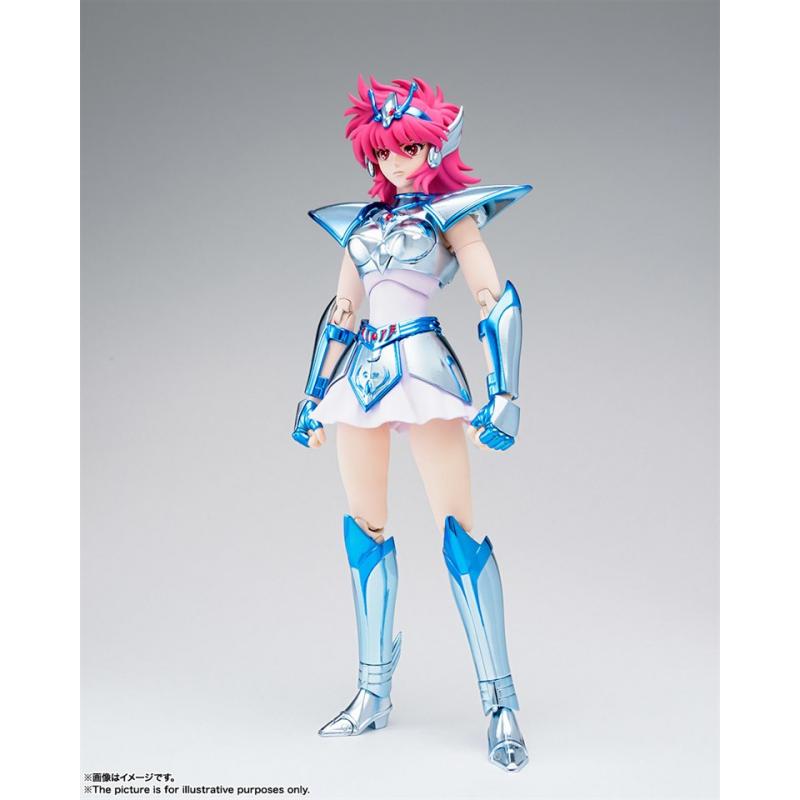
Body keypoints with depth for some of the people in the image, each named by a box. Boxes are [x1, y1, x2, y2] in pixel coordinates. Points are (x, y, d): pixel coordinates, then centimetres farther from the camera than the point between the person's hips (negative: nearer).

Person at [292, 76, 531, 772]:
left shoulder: (450, 212, 3)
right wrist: (314, 394, 20)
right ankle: (374, 694, 14)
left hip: (422, 366, -6)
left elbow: (498, 299, -6)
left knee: (458, 529, -11)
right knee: (364, 527, 5)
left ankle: (502, 706, -9)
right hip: (361, 371, 6)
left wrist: (504, 394, -16)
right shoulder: (363, 221, 18)